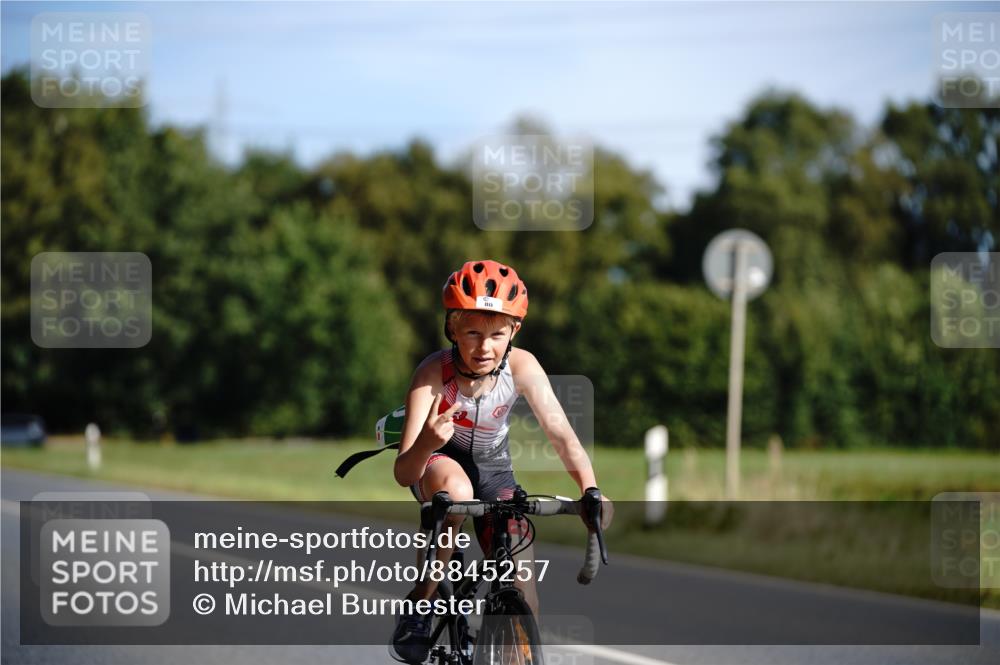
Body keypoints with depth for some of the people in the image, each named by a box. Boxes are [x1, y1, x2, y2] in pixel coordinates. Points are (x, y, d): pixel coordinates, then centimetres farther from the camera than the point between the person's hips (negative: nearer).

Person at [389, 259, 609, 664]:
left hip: (492, 470, 3)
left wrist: (591, 489, -48)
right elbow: (403, 474, -35)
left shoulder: (522, 367, -25)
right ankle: (418, 607, -21)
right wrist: (426, 443, -58)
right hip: (438, 462, -3)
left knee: (523, 607, -8)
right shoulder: (433, 374, -31)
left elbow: (561, 433, -30)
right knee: (455, 491, -40)